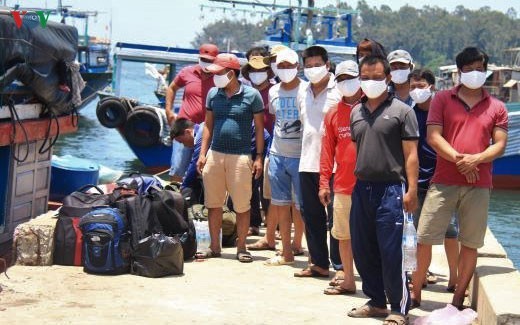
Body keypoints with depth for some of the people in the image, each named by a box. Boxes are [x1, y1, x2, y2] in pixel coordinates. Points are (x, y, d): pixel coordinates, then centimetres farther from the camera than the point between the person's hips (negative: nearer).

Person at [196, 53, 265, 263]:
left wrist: (259, 157, -5)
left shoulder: (251, 95, -3)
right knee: (213, 204, 8)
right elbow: (208, 125, 14)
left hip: (240, 157, -4)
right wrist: (203, 153, 6)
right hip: (215, 155, 4)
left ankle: (241, 247, 13)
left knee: (242, 205, 2)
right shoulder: (213, 94, 9)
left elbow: (259, 127, 0)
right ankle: (214, 246, 18)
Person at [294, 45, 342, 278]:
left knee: (335, 217, -3)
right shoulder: (304, 93, 15)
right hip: (308, 162, 7)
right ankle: (318, 263, 20)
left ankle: (339, 265, 2)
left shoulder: (338, 91, -7)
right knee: (311, 215, 11)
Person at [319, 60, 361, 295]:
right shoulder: (333, 114, 10)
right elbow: (327, 150, 10)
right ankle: (348, 282, 20)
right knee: (344, 236, 9)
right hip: (342, 185, 4)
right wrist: (324, 183, 5)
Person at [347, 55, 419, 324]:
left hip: (390, 189, -6)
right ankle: (376, 302, 25)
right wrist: (353, 182, 15)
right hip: (361, 189, 6)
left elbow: (410, 154, -6)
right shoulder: (356, 112, 14)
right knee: (362, 251, 11)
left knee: (391, 253, -5)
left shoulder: (401, 111, -2)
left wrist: (411, 190, -13)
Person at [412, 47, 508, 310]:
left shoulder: (496, 108, 9)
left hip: (479, 186, 1)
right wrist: (459, 160, -15)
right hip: (443, 182, -1)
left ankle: (458, 299, 14)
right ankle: (415, 293, 12)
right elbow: (433, 137, -3)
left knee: (470, 243, 3)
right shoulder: (442, 99, 5)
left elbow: (500, 145, 3)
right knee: (424, 238, -2)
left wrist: (476, 159, -16)